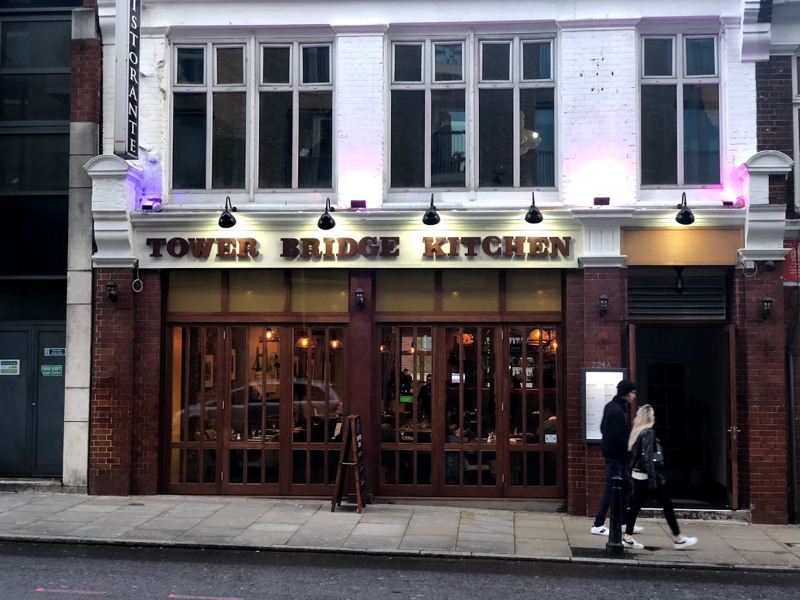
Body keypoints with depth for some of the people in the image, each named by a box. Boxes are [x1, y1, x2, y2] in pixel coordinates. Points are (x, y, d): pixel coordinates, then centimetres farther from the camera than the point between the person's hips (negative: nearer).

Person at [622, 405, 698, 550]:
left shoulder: (637, 432, 10)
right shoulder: (649, 432, -15)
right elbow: (648, 456, -21)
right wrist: (654, 477, -22)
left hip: (638, 474, 8)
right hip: (649, 475, -8)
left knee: (635, 505, 8)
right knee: (667, 506, 3)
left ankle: (627, 538, 5)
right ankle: (678, 539, 10)